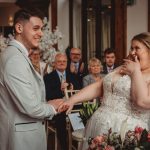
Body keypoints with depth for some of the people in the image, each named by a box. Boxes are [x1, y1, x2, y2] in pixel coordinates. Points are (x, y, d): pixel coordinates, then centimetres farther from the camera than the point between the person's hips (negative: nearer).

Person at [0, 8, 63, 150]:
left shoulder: (17, 55, 11)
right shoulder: (15, 58, -22)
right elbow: (30, 107, -26)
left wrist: (47, 104, 3)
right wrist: (52, 107, -7)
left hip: (23, 130, 10)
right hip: (23, 136, -10)